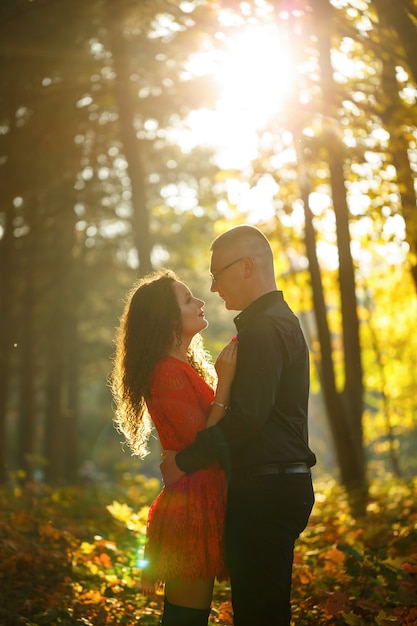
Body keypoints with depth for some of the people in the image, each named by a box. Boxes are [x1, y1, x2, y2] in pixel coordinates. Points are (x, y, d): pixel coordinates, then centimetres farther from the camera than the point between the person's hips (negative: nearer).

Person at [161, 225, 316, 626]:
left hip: (264, 491, -11)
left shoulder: (263, 329, -14)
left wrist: (184, 462, -14)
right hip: (284, 484, 11)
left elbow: (245, 418, -23)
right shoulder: (282, 320, 20)